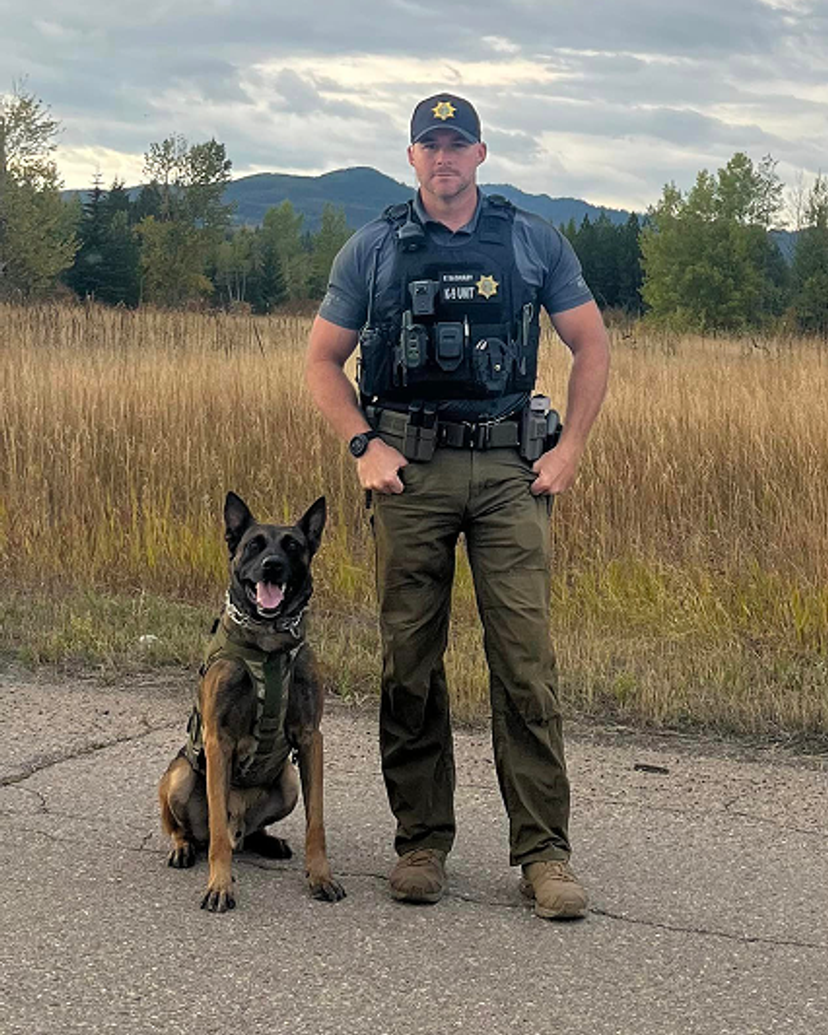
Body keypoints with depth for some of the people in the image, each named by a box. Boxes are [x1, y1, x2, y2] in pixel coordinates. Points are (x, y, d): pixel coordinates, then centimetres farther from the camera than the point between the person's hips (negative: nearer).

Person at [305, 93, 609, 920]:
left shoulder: (534, 242, 8)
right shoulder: (371, 250, 7)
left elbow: (592, 346, 12)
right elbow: (322, 361, 10)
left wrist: (568, 450, 2)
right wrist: (364, 447, -3)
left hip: (510, 470, 0)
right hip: (409, 470, 1)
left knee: (525, 660, -6)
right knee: (409, 663, 3)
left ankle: (543, 852, 0)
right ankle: (421, 842, 14)